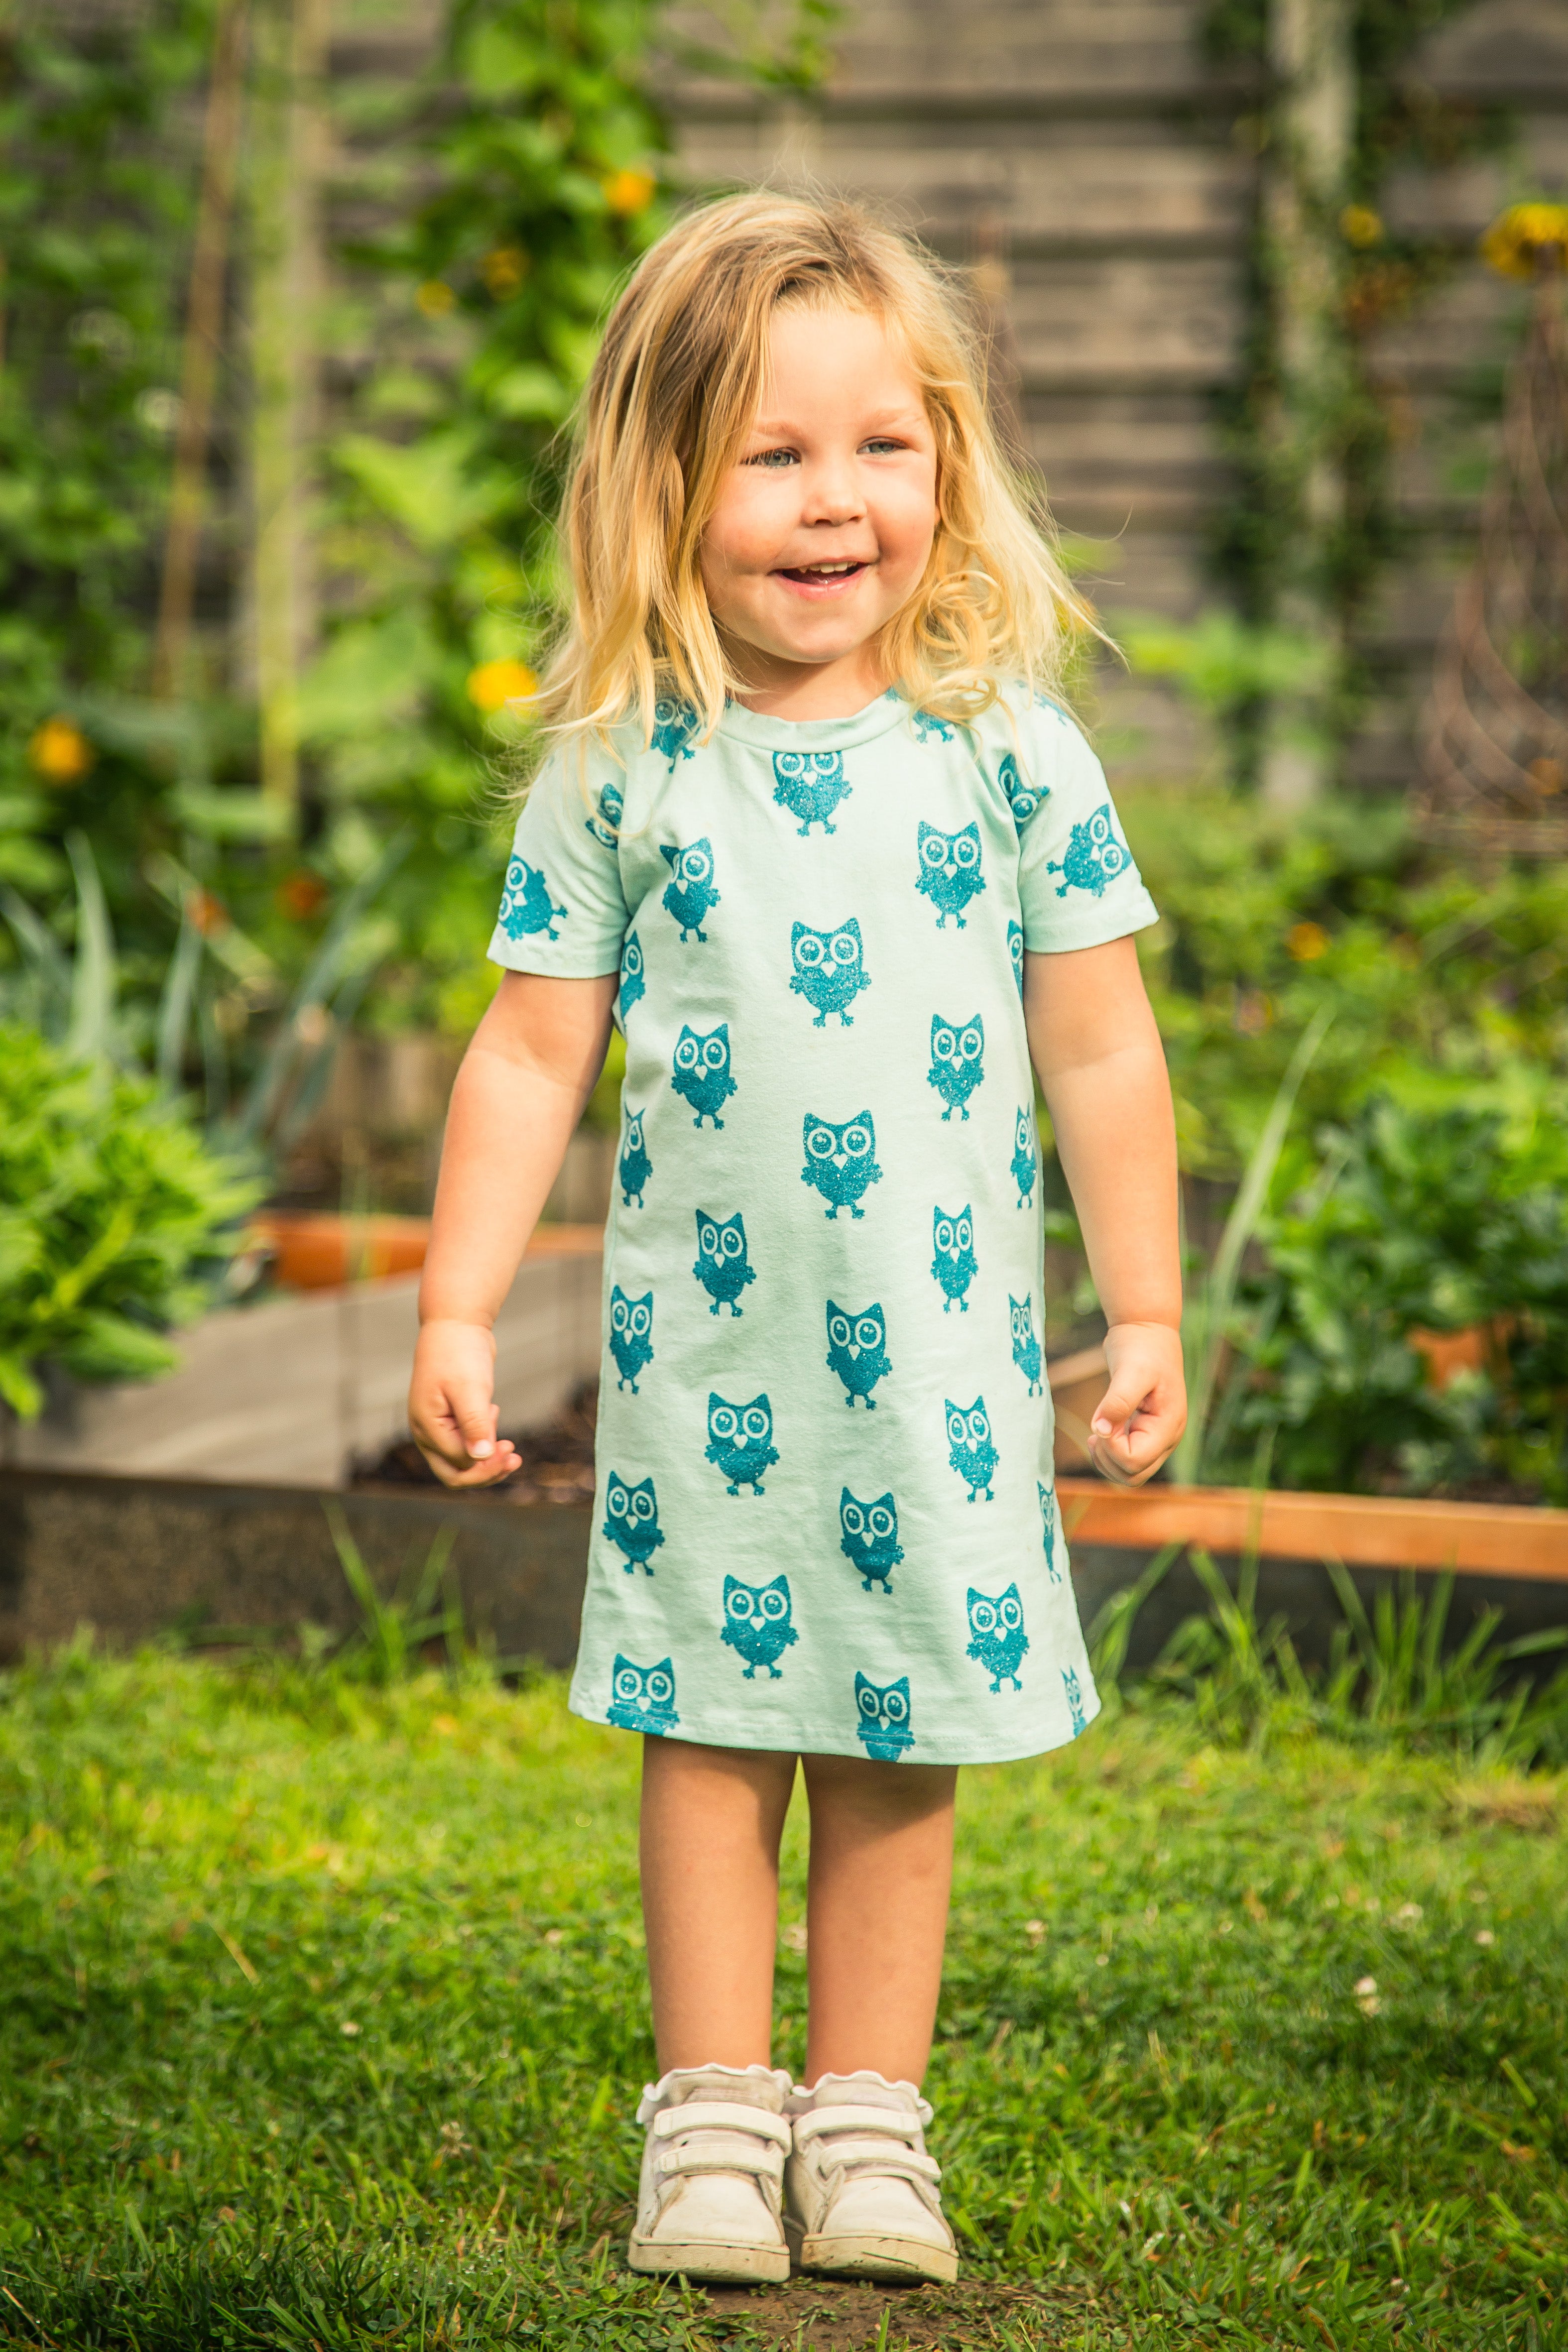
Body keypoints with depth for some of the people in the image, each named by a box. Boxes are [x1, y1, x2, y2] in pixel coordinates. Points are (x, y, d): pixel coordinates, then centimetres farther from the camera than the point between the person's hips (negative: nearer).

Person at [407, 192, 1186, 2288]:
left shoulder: (1010, 751, -2)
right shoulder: (618, 774, -3)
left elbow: (1099, 1048, 3)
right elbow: (532, 1053, 1)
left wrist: (1146, 1310, 3)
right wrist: (457, 1308, -2)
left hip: (946, 1354, 0)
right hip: (704, 1352, 0)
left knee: (904, 1753, 7)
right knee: (712, 1734, 6)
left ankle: (868, 2117, 19)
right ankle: (713, 2114, 18)